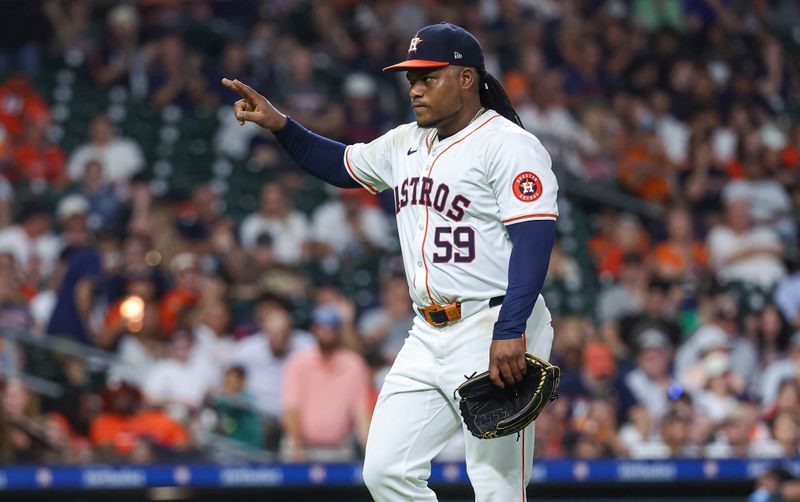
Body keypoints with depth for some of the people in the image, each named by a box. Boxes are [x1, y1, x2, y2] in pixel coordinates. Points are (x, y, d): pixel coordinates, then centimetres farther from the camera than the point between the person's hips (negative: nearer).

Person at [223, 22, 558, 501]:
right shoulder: (406, 143, 16)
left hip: (494, 333, -8)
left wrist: (509, 332, -29)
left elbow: (535, 239, -19)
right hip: (428, 336, 8)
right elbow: (340, 165, 31)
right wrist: (279, 124, 14)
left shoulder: (509, 145, -10)